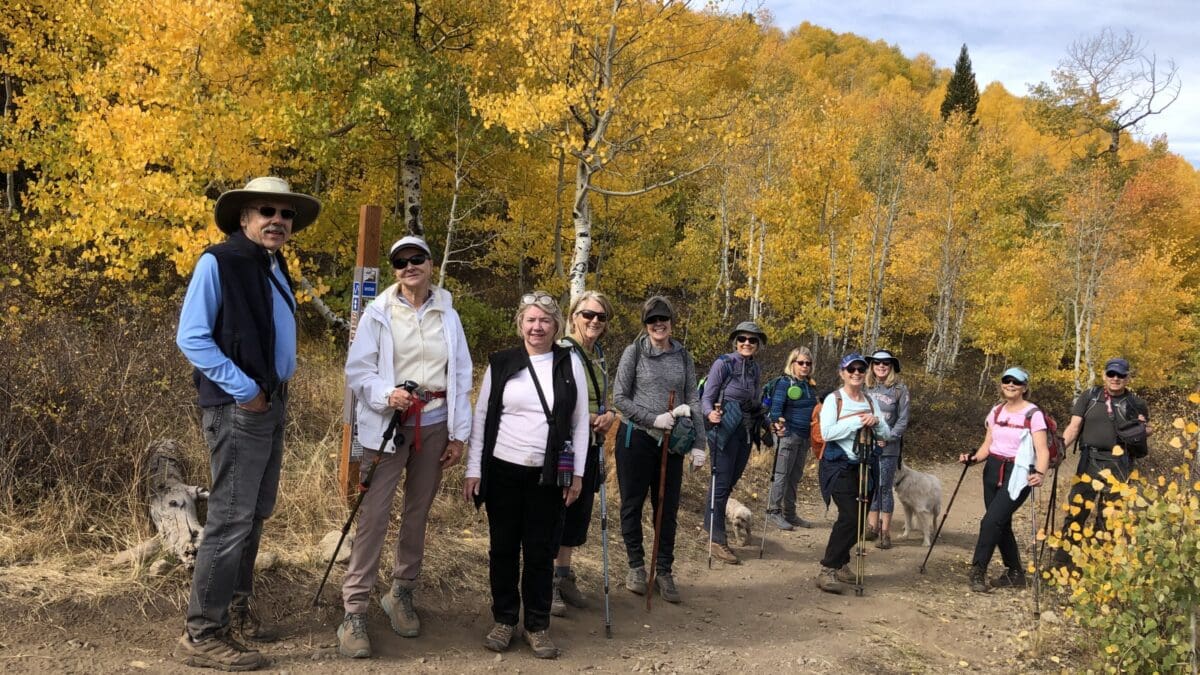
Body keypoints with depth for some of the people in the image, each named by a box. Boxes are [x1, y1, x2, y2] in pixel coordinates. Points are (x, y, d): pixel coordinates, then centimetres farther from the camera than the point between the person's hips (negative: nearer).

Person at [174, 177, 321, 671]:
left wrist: (277, 385, 11)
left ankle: (235, 608, 29)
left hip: (274, 403, 9)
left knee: (256, 514, 15)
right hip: (238, 406, -9)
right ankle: (201, 635, 1)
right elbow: (191, 337, -16)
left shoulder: (275, 268, 14)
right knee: (231, 518, -8)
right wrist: (244, 390, -17)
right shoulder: (218, 262, -11)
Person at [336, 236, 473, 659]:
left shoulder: (448, 315, 6)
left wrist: (459, 433, 4)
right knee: (373, 516, -7)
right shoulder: (379, 313, -2)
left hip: (434, 425, 3)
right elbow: (357, 370, -4)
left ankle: (402, 595, 27)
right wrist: (386, 394, -23)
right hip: (388, 425, -3)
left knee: (418, 514, 11)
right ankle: (354, 611, -2)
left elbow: (461, 377, 7)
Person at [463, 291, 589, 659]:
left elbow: (580, 422, 4)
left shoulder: (570, 363, 1)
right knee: (503, 548, 8)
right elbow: (481, 417, 4)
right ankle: (504, 619, 23)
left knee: (541, 551, 6)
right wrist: (473, 469, 0)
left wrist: (577, 474, 1)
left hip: (548, 475, 0)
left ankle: (538, 625, 19)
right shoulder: (500, 363, 1)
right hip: (502, 471, 1)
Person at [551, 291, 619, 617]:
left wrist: (610, 414, 0)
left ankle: (564, 574, 26)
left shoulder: (600, 356, 12)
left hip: (590, 446, 8)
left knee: (580, 510, 13)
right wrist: (591, 417, -16)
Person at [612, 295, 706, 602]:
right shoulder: (634, 352, -4)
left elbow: (693, 401, 5)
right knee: (632, 505, 7)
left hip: (671, 442, 3)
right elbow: (619, 398, -6)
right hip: (636, 439, -3)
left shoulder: (683, 356, 5)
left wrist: (698, 444, -3)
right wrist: (654, 418, -16)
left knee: (668, 508, 8)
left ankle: (664, 571, 20)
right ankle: (636, 566, 23)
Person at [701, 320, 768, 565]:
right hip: (726, 430, -6)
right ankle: (717, 541, -2)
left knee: (731, 481, 12)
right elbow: (706, 398, -9)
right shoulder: (723, 363, -7)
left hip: (746, 432, 7)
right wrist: (710, 413, -28)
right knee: (721, 483, -6)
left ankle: (711, 524, 28)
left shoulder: (756, 369, 12)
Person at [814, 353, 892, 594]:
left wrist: (876, 422, -11)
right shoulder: (833, 400, -5)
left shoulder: (870, 401, 11)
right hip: (840, 467, -6)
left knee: (857, 519, 5)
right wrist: (856, 421, -20)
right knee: (850, 517, -17)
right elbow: (827, 432, -18)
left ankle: (841, 564, 21)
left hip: (865, 467, 6)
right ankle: (827, 571, -11)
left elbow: (887, 435, 10)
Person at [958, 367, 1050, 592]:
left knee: (991, 521, -16)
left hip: (1017, 474, -6)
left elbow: (1042, 450, -14)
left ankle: (978, 571, -8)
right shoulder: (997, 411, 11)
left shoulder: (1033, 414, -8)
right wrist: (974, 458, -4)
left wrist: (1039, 473, -31)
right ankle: (1014, 573, 25)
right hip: (993, 470, 6)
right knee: (1001, 524, 11)